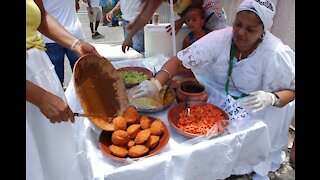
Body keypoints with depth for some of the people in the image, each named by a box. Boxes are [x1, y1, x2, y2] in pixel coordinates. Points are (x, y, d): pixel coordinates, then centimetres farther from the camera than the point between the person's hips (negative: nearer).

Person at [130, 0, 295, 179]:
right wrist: (156, 84, -43)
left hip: (253, 106, -1)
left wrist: (271, 98, -35)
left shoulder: (277, 54, -23)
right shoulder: (220, 38, -22)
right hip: (219, 95, 2)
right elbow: (179, 60, -26)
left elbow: (290, 90, -12)